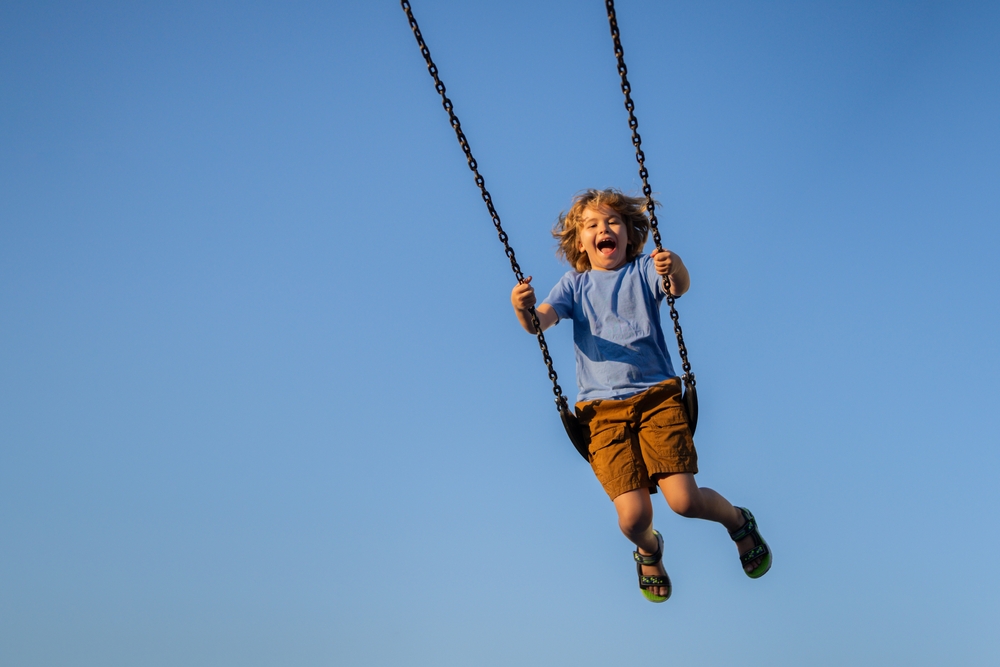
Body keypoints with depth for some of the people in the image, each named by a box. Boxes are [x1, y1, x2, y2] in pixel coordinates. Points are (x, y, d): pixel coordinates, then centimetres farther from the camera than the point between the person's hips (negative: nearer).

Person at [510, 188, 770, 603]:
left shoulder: (643, 270, 10)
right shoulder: (575, 284, 14)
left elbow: (680, 287, -12)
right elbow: (540, 321, -3)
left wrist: (675, 268, -36)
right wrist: (523, 309, -27)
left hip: (656, 395, -1)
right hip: (603, 409, 1)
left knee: (684, 500, -15)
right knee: (633, 516, -13)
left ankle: (737, 521, 22)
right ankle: (650, 552, 26)